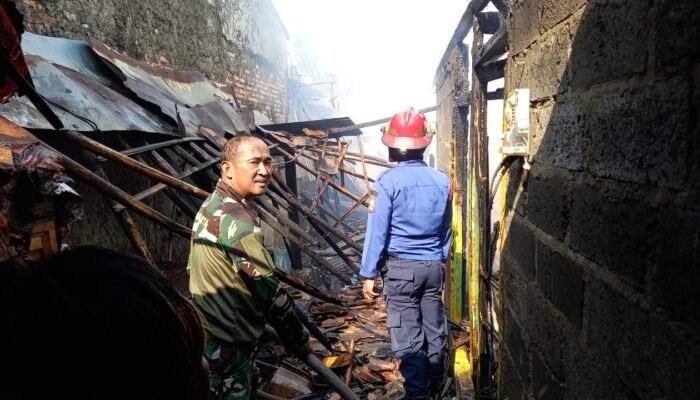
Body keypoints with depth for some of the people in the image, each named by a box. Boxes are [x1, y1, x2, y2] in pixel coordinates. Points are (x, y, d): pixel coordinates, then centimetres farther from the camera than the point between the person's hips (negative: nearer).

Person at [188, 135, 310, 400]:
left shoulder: (213, 204, 5)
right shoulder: (237, 220, -27)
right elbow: (269, 292, -26)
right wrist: (299, 341, -14)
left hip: (209, 332, 10)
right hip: (227, 343, -9)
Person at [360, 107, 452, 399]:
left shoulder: (388, 181, -12)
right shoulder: (442, 181, 3)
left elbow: (377, 231, -12)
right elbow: (446, 229, 12)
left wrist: (369, 274, -5)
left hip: (401, 268, -5)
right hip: (434, 266, 6)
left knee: (407, 335, 3)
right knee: (434, 328, 16)